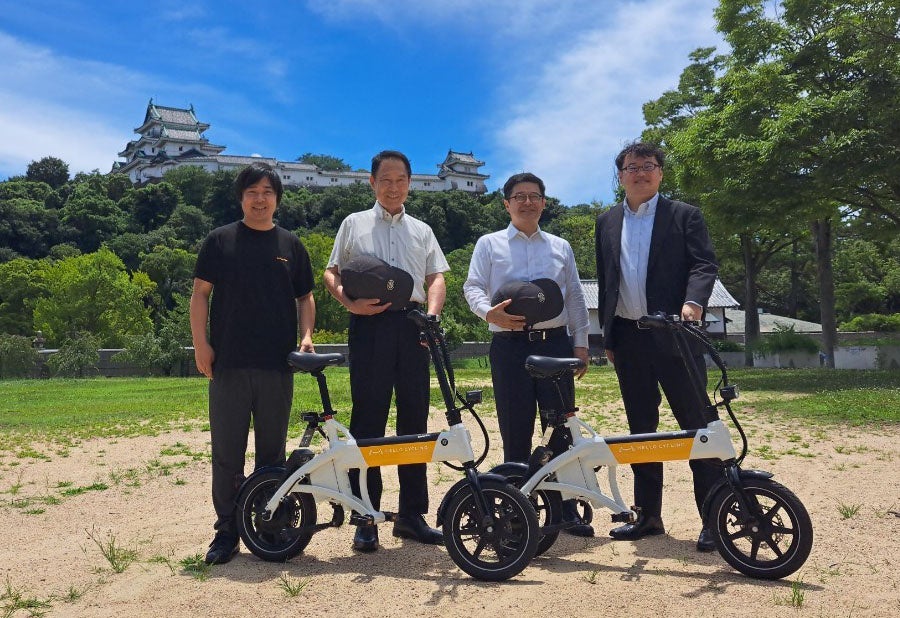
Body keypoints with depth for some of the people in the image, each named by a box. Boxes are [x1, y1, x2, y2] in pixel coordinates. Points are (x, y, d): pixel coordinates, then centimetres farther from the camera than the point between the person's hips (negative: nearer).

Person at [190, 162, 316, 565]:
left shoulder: (290, 245, 11)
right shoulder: (220, 240, 7)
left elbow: (305, 296, 15)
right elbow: (200, 293, 6)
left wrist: (306, 335, -2)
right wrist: (201, 344, -4)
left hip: (277, 365, 2)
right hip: (228, 364, -1)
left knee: (272, 451, 9)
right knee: (227, 452, 2)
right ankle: (226, 530, 13)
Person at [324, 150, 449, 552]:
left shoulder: (421, 230, 21)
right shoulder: (354, 224, 15)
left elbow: (436, 277, 14)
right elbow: (331, 273, 10)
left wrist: (431, 314, -5)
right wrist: (351, 304, -9)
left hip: (412, 325, 3)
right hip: (370, 324, -2)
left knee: (414, 418, 4)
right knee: (367, 419, -3)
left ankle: (411, 514, 14)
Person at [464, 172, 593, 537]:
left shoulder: (560, 247, 18)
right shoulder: (489, 244, 10)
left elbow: (575, 298, 16)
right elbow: (473, 287, 0)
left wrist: (581, 343, 7)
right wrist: (489, 312, -21)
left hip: (555, 343, 2)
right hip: (510, 345, -2)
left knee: (564, 428, 2)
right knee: (515, 434, 2)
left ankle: (566, 508, 13)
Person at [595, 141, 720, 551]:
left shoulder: (684, 216, 4)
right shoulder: (607, 222, 15)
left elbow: (704, 264, -5)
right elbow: (604, 281, 16)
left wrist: (693, 302, -25)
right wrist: (607, 337, 12)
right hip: (628, 337, 4)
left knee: (696, 424, -3)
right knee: (641, 427, 10)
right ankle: (648, 514, 20)